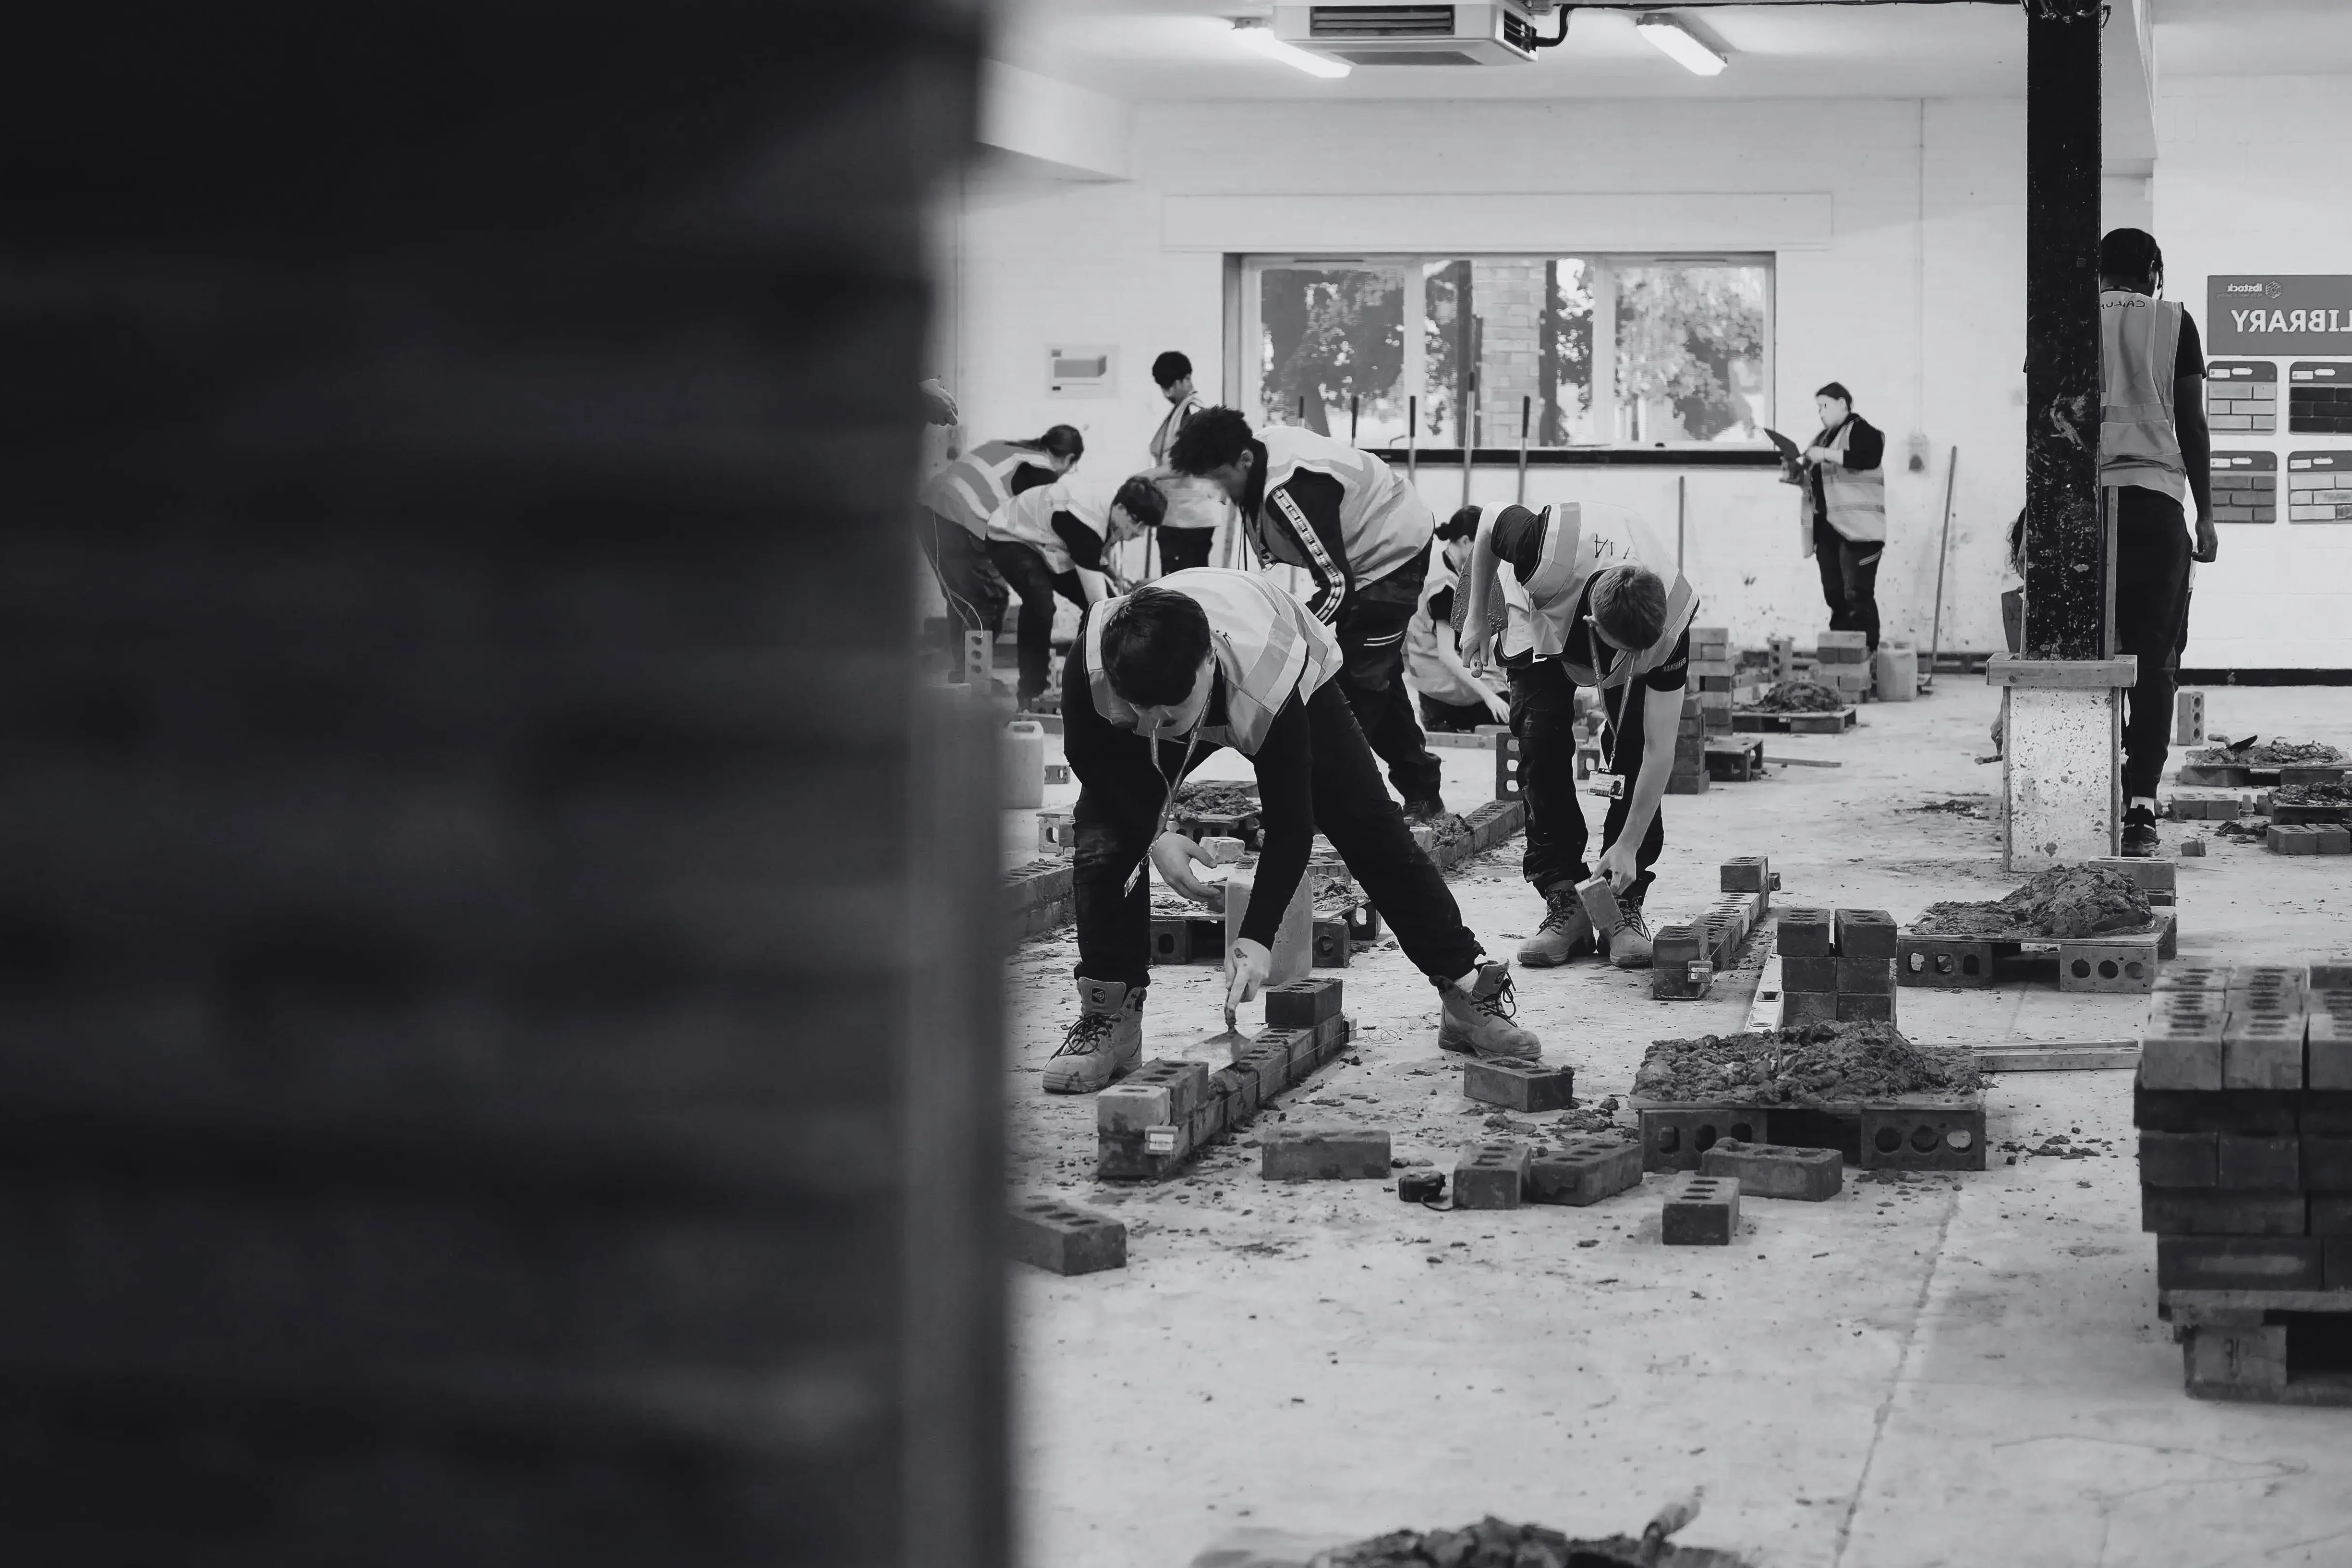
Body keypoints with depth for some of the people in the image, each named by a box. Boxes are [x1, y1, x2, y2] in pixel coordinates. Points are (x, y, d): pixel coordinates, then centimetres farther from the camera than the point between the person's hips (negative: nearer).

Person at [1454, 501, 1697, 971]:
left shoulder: (1671, 625, -39)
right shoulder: (1548, 556, -46)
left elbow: (1659, 751, -32)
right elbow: (1490, 524, -19)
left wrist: (1628, 847, -31)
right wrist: (1477, 618, -9)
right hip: (1542, 624, 0)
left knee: (1634, 753, -17)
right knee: (1542, 747, -15)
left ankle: (1626, 906, -8)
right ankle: (1564, 904, -11)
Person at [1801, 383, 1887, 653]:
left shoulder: (1861, 431, -4)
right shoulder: (1824, 437, 22)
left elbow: (1869, 457, -24)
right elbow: (1814, 479, 29)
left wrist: (1828, 455, -23)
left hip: (1857, 528, -8)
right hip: (1827, 529, 8)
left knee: (1858, 596, -12)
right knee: (1835, 597, 6)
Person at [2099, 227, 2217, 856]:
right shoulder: (2174, 322, 8)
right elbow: (2191, 425, 5)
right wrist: (2206, 515, 9)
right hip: (2156, 497, -1)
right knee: (2153, 658, -1)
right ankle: (2142, 803, -11)